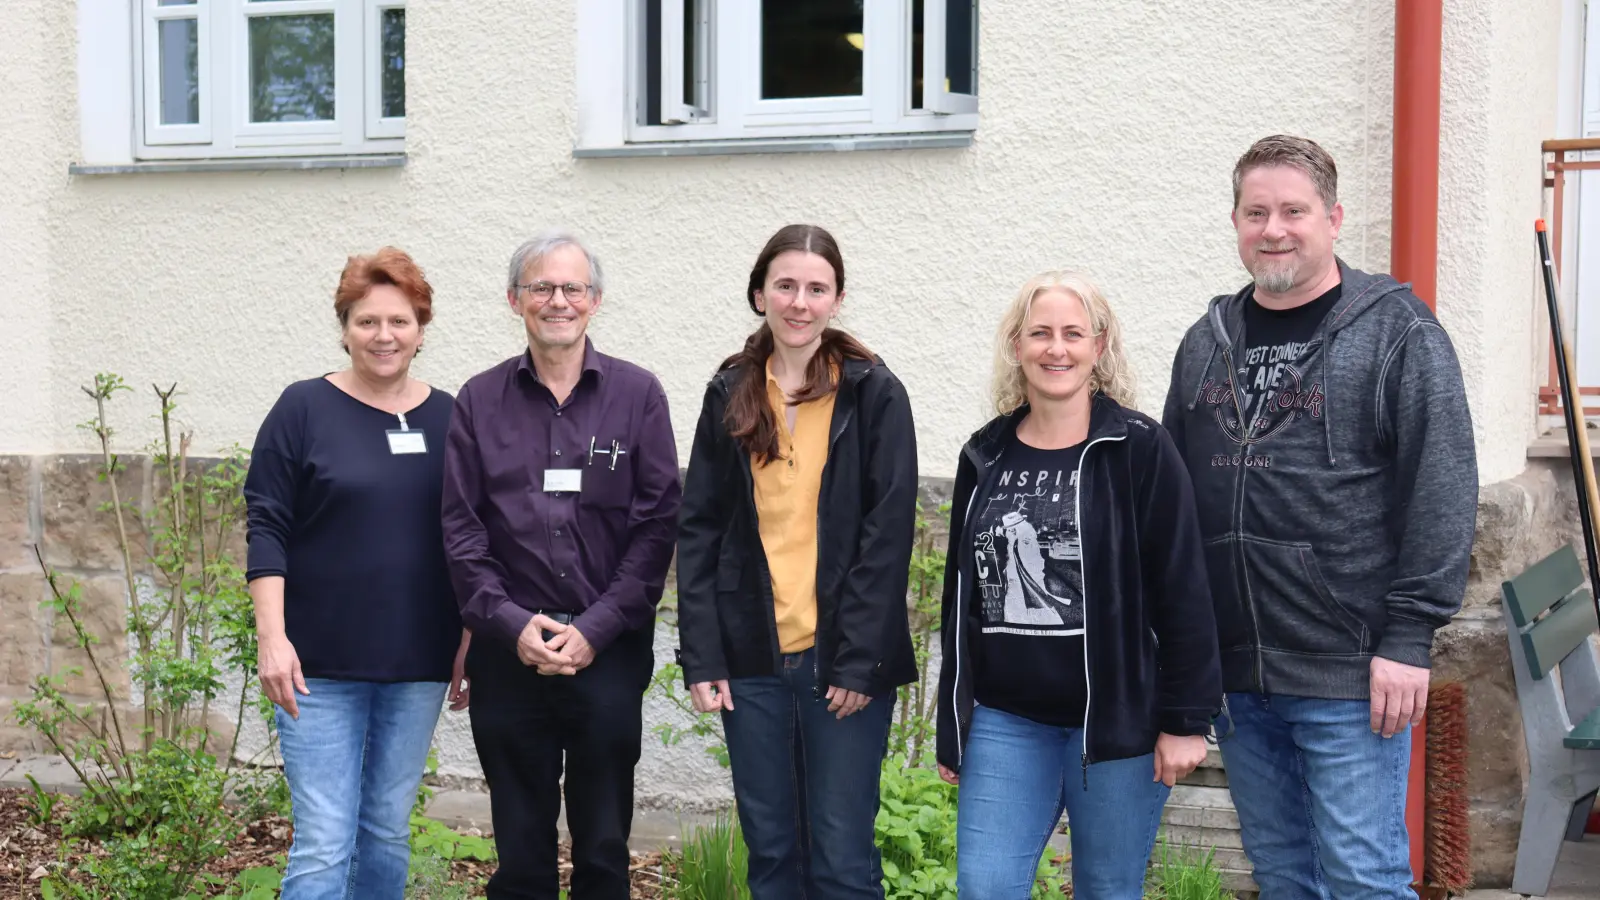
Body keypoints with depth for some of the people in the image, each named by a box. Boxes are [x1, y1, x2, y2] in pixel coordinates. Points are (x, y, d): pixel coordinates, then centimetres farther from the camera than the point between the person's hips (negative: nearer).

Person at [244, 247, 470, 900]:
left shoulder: (446, 417, 8)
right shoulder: (305, 408, -2)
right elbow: (266, 528, -5)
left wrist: (471, 643, 10)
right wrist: (272, 636, -13)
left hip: (417, 666, 4)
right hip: (319, 664, -3)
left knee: (388, 833, 12)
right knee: (324, 843, -6)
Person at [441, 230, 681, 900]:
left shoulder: (637, 395, 3)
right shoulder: (480, 401, 7)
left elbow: (657, 524, -2)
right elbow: (460, 527, 4)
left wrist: (596, 629, -10)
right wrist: (510, 622, -10)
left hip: (609, 654, -1)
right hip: (508, 652, 1)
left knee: (604, 845, 7)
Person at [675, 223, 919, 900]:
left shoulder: (873, 393, -2)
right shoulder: (729, 395, 7)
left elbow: (888, 533, -5)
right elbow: (699, 531, 7)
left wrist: (861, 659, -11)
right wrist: (700, 655, -1)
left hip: (843, 659, -3)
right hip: (753, 655, 3)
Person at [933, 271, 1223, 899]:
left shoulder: (1141, 452, -5)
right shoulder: (985, 458, 9)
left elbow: (1182, 594, -7)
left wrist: (1185, 720, -10)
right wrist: (951, 727, 14)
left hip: (1116, 721, -4)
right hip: (1005, 721, 4)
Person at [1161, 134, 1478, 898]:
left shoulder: (1397, 332, -4)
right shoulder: (1208, 341, 12)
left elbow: (1442, 494, -10)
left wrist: (1409, 638, -15)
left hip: (1350, 674, -5)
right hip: (1234, 673, 6)